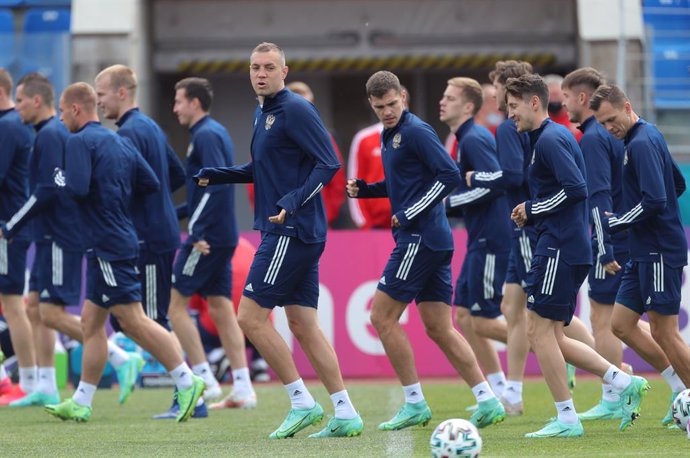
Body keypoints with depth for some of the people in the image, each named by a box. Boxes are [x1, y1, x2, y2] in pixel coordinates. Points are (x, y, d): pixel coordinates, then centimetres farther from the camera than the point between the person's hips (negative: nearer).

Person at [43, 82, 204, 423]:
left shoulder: (80, 142, -11)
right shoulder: (119, 141, 14)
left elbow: (77, 188, -24)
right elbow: (151, 183, 12)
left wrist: (59, 179, -4)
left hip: (107, 243, -10)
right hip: (119, 239, 10)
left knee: (134, 320, -9)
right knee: (91, 322, 12)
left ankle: (187, 382, -13)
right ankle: (81, 403, 14)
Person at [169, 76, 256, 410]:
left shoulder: (206, 135, -13)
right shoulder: (216, 132, 17)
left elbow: (217, 183, -23)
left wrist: (198, 231, -24)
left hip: (208, 236, -10)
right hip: (222, 237, 10)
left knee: (175, 302, -4)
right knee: (221, 308, 9)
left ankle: (204, 380, -5)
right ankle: (242, 388, 6)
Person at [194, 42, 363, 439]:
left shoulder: (295, 110, -12)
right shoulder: (263, 113, 16)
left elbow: (328, 164, -17)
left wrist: (293, 201, -27)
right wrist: (221, 176, 16)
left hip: (292, 230, -10)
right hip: (287, 231, 10)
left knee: (251, 316, -8)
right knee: (303, 325, 8)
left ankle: (302, 402, -3)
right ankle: (345, 414, 8)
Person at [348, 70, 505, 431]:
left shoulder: (415, 131, -12)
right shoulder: (389, 136, 16)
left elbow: (449, 175, -18)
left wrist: (411, 214, -18)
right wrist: (364, 189, 12)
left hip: (421, 237, -10)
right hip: (434, 241, 10)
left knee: (383, 316, -4)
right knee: (438, 327, 7)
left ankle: (414, 404, -1)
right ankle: (487, 401, 4)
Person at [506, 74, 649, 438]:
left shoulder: (550, 139, -13)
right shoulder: (553, 136, 19)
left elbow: (575, 188, -23)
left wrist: (532, 209, -12)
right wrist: (530, 214, 12)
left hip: (559, 249, -10)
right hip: (571, 248, 10)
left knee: (539, 330, -6)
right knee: (551, 337, 10)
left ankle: (567, 419, -3)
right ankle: (624, 383, 7)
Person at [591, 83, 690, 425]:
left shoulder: (642, 143, -17)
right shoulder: (649, 136, 13)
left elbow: (654, 200, -26)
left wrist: (613, 223, -13)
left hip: (659, 252, -10)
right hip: (644, 252, 10)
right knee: (621, 324, 11)